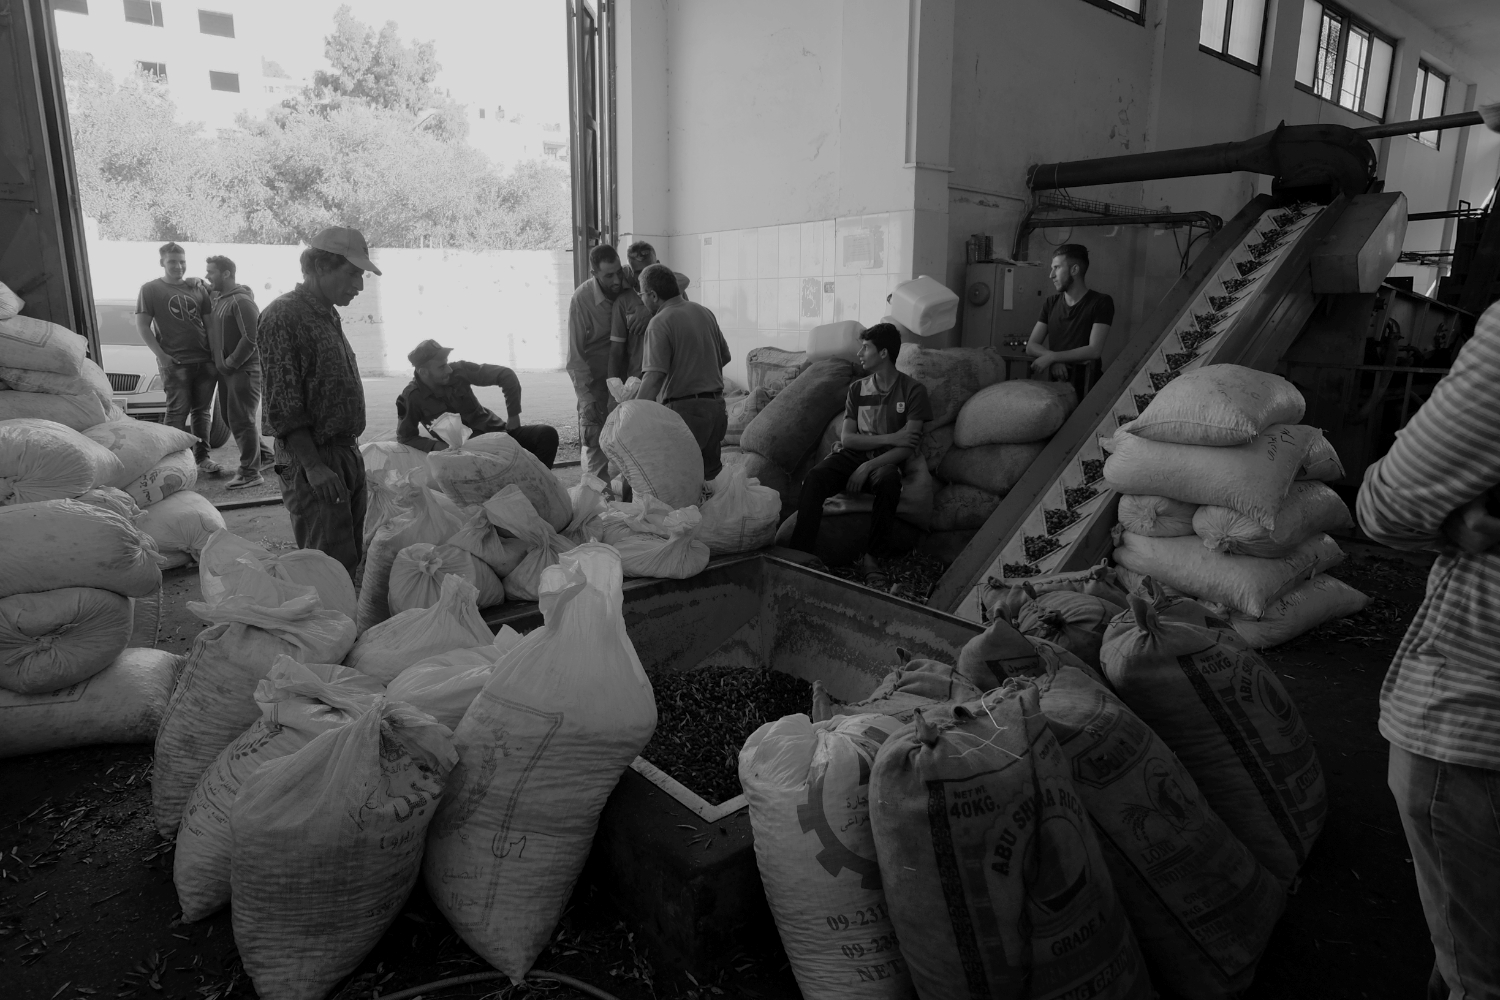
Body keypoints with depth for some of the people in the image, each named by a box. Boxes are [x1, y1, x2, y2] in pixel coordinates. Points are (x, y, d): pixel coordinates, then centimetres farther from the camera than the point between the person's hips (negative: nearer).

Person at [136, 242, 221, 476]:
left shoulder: (198, 287, 13)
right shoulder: (151, 289, 3)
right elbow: (142, 326, -1)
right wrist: (161, 355, -11)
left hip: (205, 360, 4)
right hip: (175, 362, -4)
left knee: (203, 411, 8)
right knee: (178, 412, -4)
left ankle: (202, 457, 16)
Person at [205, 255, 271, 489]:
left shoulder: (241, 301, -14)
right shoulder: (218, 298, 13)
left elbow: (251, 338, -20)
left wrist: (230, 363, -17)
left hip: (244, 369, -9)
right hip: (226, 370, 9)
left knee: (241, 420, -7)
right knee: (232, 418, 16)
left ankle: (250, 472, -2)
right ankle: (261, 455, 30)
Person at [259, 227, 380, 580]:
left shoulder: (329, 316, 16)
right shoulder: (283, 316, -11)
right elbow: (282, 407, -17)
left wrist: (351, 454, 18)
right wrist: (313, 466, -21)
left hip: (348, 456, 9)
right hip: (313, 462, -9)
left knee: (352, 558, 13)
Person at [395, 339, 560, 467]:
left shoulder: (459, 370, -9)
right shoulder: (411, 398, -12)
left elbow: (506, 375, -6)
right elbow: (405, 437, -5)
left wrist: (514, 415, -8)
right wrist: (435, 445, -22)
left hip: (496, 432, 3)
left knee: (547, 434, -18)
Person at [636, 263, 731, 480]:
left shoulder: (660, 322, -13)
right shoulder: (704, 313, 11)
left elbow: (654, 376, -22)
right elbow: (723, 359, 18)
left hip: (684, 409, -8)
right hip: (716, 407, 8)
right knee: (708, 475, 17)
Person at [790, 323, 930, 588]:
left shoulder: (913, 390, 0)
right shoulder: (857, 389, 13)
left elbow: (908, 446, -9)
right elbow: (847, 438, 4)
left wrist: (868, 467, -20)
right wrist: (889, 438, -10)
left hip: (884, 461, -3)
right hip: (851, 456, 3)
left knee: (888, 480, -39)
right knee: (814, 478, -28)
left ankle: (871, 557, -26)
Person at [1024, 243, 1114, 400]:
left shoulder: (1101, 302, -2)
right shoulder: (1051, 303, 14)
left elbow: (1094, 350, -11)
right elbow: (1031, 346, 7)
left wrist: (1051, 357, -15)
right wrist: (1054, 360, -11)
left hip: (1085, 383, -4)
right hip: (1054, 381, 4)